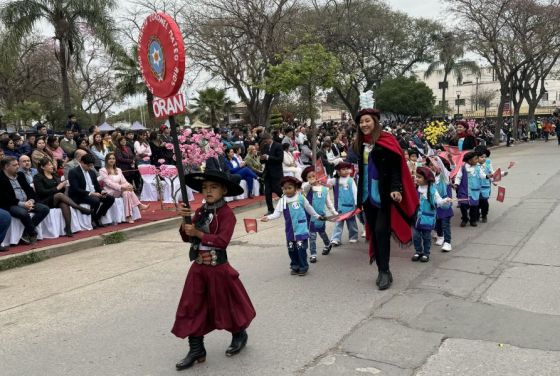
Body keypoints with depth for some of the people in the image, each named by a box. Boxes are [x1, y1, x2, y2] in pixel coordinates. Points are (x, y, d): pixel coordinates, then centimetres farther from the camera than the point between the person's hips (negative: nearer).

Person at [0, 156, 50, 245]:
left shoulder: (20, 175, 17)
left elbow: (29, 189, 14)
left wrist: (31, 200, -7)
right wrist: (21, 204, -23)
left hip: (26, 203, 8)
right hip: (11, 205, -8)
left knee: (45, 209, -11)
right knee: (23, 213, -37)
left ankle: (26, 233, -13)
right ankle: (33, 234, -11)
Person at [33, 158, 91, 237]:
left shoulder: (55, 175, 18)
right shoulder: (38, 177, 3)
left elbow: (62, 190, 16)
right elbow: (42, 192, -11)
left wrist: (63, 186, -8)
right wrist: (57, 188, -17)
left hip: (57, 200, 4)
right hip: (45, 201, -4)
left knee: (65, 204, -33)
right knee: (60, 195, -34)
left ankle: (68, 228, -42)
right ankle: (80, 208, -38)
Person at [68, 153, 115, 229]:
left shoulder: (92, 172, 14)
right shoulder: (73, 172, -10)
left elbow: (96, 185, 18)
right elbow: (76, 189, -19)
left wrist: (101, 191, -6)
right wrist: (90, 193, -27)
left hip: (94, 194, 8)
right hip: (79, 196, -8)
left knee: (111, 198, -9)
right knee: (96, 201, -35)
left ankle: (97, 218, 0)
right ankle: (92, 220, -11)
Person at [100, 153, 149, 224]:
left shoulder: (118, 170, 18)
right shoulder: (103, 171, -2)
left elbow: (123, 181, 8)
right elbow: (109, 183, -14)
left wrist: (129, 185, -16)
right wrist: (121, 187, -27)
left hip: (120, 191, 5)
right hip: (110, 192, -5)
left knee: (127, 192, -31)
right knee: (126, 190, -32)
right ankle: (140, 205, -31)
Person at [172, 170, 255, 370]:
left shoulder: (227, 213, -14)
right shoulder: (200, 211, 6)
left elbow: (222, 240, -25)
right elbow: (187, 238, 4)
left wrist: (198, 233, -25)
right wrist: (184, 220, -12)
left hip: (218, 267, -6)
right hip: (198, 266, 6)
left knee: (226, 304, 11)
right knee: (192, 308, 6)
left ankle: (239, 335, 38)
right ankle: (196, 350, 18)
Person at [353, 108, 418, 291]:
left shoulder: (386, 141, -9)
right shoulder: (359, 144, 10)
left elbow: (395, 167, -14)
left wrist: (395, 188, -28)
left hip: (384, 194, -6)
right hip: (367, 194, 6)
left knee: (381, 231, -9)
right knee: (373, 232, 9)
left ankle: (384, 271, 2)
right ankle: (382, 270, 18)